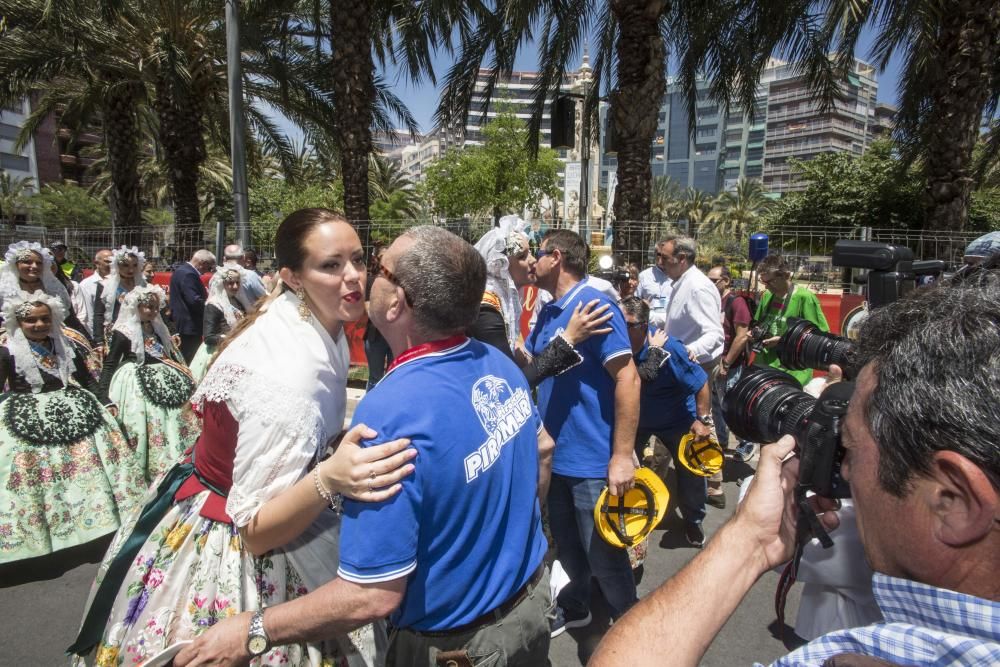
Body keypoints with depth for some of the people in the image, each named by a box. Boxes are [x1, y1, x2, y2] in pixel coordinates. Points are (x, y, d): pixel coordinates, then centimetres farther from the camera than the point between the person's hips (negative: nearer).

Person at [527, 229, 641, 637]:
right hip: (555, 455, 8)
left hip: (594, 461, -8)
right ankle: (574, 608, 47)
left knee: (603, 555, 8)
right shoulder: (547, 313, 7)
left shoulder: (595, 305, -17)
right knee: (567, 545, 24)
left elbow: (628, 379, -21)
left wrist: (622, 455, -23)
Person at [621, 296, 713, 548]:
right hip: (635, 416, 3)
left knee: (690, 471, 6)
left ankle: (693, 522, 32)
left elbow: (701, 383, -23)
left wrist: (703, 419, -21)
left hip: (676, 419, -2)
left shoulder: (668, 348, -33)